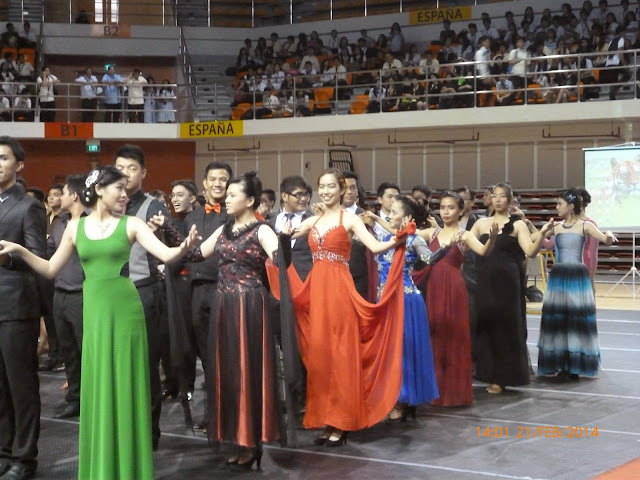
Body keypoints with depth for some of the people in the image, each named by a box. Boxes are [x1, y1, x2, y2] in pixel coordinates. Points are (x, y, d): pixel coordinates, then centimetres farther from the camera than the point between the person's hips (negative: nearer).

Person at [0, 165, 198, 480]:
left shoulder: (130, 224, 1)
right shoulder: (76, 227, 7)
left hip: (125, 311, -2)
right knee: (98, 390, 8)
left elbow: (167, 255, -9)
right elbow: (50, 270, 11)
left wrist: (184, 247, -30)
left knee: (124, 388, 2)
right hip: (94, 313, 2)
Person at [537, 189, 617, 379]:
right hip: (558, 276, 4)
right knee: (557, 318, 4)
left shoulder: (585, 226, -3)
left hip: (578, 277, -4)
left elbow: (606, 240, -12)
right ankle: (561, 364, 12)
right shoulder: (556, 227, 7)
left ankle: (575, 365, 8)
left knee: (578, 318, -1)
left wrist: (609, 235, -33)